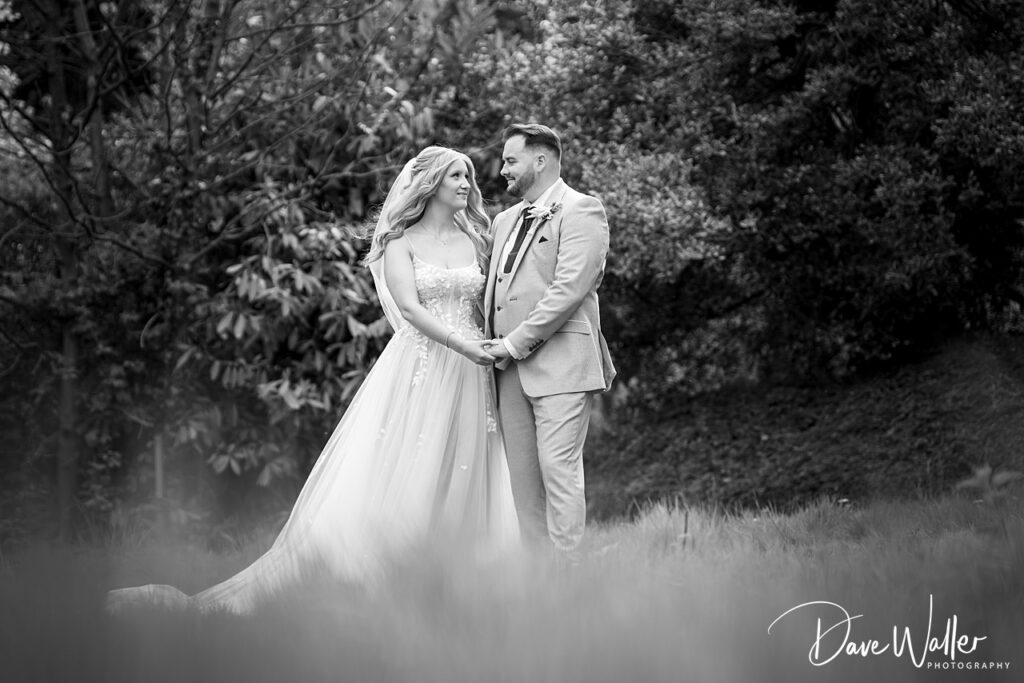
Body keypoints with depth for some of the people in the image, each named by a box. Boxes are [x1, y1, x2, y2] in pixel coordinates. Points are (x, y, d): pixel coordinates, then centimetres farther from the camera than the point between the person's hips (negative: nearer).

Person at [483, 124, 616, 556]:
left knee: (558, 468, -13)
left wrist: (516, 342, -13)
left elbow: (570, 288, -14)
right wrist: (492, 347, 11)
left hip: (560, 363, -8)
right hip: (511, 367, 8)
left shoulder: (581, 211, -4)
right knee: (522, 475, 5)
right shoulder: (505, 221, 22)